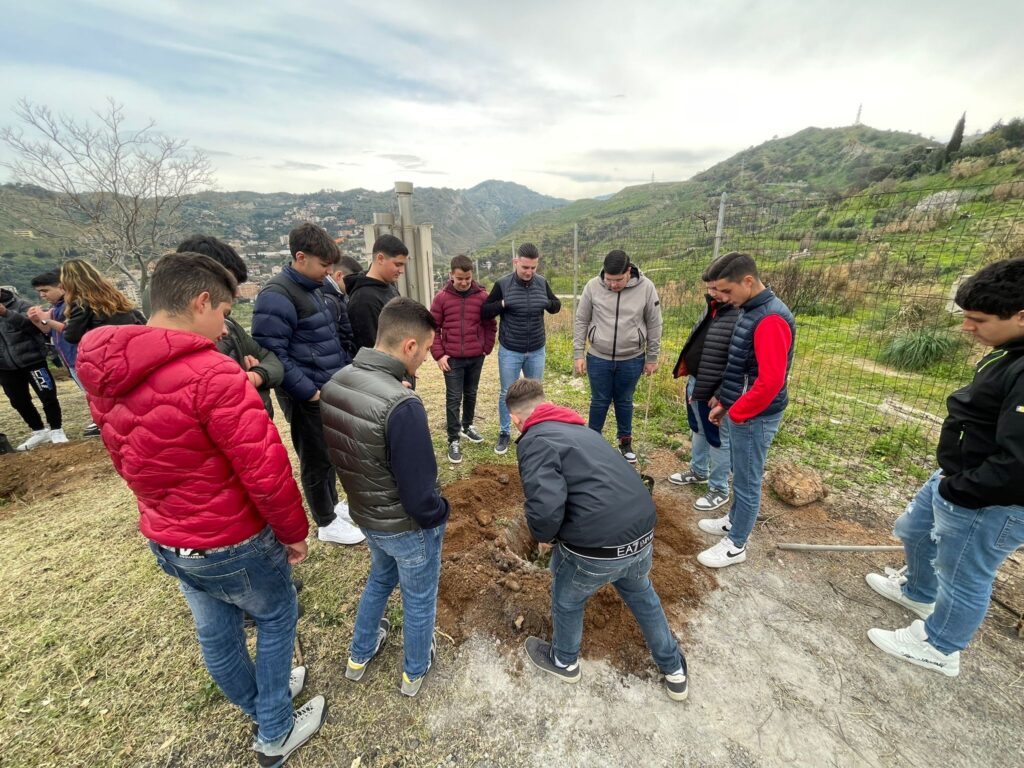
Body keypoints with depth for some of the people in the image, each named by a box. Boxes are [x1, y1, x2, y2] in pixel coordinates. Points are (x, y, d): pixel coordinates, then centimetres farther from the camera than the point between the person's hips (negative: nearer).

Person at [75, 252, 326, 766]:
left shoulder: (103, 376, -3)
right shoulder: (212, 373, -30)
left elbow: (127, 460, 9)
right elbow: (266, 471, -28)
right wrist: (294, 531, -12)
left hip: (164, 540, 8)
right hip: (231, 542, -7)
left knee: (215, 631, 26)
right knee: (276, 617, 19)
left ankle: (260, 703, 53)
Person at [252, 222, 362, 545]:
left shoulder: (314, 287, 12)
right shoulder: (277, 295, -17)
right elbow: (271, 352, -21)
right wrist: (308, 391, -18)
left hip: (332, 389, 8)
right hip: (308, 396, -8)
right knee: (316, 459, 6)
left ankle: (333, 504, 40)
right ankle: (326, 524, 24)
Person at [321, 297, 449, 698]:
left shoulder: (335, 382, -10)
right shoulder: (402, 405, -35)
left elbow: (340, 453, 4)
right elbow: (419, 492, -28)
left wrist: (365, 495, 15)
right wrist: (440, 514, -7)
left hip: (364, 514, 7)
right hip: (409, 525, -6)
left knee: (380, 577, 34)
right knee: (418, 600, 22)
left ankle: (359, 656, 56)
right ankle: (414, 672, 49)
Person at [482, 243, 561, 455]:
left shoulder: (542, 283, -2)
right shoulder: (502, 284, -10)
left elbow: (556, 305, 12)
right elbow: (484, 313, -5)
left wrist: (547, 303, -10)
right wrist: (503, 304, -21)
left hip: (537, 351, 3)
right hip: (509, 352, -2)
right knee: (506, 394, 9)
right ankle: (504, 433, 28)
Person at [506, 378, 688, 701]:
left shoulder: (535, 440, -9)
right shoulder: (579, 429, 16)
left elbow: (545, 506, -24)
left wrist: (544, 536, -1)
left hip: (596, 548, -7)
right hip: (642, 533, 7)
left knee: (567, 600, 26)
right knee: (640, 593, 36)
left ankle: (564, 661, 53)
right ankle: (674, 670, 55)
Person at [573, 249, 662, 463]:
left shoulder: (646, 288, -10)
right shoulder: (593, 286, -10)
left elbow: (654, 325, -1)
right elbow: (581, 321, -2)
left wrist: (652, 358, 3)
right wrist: (579, 354, -3)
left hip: (632, 360, 1)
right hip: (598, 358, 0)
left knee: (624, 401, 16)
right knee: (599, 401, 13)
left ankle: (625, 441, 36)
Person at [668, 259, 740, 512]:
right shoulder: (714, 306, 7)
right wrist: (684, 368, 17)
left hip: (716, 391, -9)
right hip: (695, 382, 9)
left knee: (718, 439, 8)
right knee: (698, 431, 24)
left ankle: (719, 490, 26)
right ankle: (698, 471, 45)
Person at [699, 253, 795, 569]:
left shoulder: (771, 318, -23)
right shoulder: (748, 311, 7)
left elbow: (770, 382, -28)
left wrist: (735, 413, -18)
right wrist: (723, 398, 10)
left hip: (754, 418, -9)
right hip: (740, 411, 9)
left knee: (747, 482, 6)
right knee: (739, 476, 23)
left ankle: (736, 545, 22)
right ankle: (733, 522, 41)